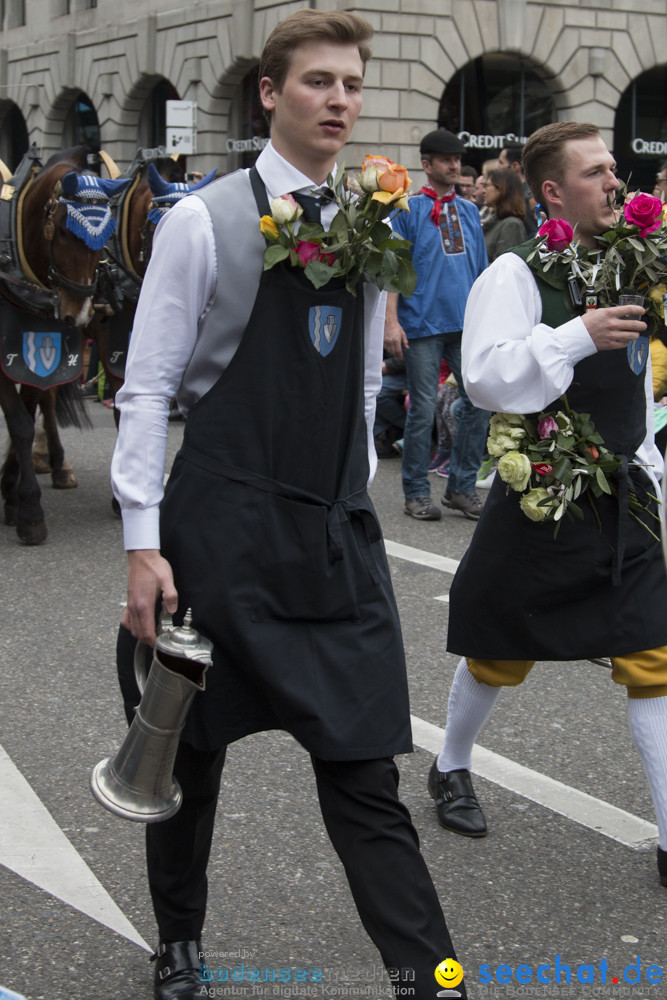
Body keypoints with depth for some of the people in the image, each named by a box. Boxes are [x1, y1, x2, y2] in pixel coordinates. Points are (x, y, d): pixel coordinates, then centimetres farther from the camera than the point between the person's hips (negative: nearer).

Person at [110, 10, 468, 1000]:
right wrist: (144, 543, -12)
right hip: (224, 525, -3)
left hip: (338, 533, 3)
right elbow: (147, 388, -7)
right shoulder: (204, 220, -6)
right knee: (193, 751, 13)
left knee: (365, 769, 1)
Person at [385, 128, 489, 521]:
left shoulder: (469, 210, 14)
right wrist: (391, 321, -11)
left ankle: (462, 486, 12)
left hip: (468, 323, 5)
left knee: (481, 400, -1)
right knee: (423, 409, -1)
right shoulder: (409, 209, 0)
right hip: (423, 324, -4)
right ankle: (417, 492, 11)